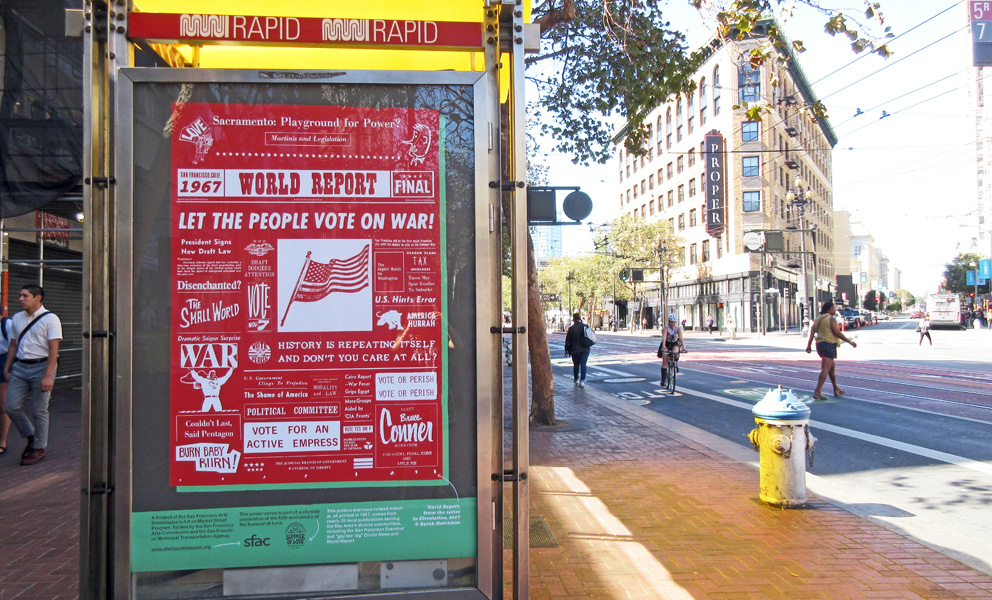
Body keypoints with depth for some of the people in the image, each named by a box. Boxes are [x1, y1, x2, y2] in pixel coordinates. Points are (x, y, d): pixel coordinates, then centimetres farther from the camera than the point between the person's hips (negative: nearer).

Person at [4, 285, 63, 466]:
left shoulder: (50, 319, -7)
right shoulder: (17, 318, 12)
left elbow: (53, 349, -12)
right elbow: (13, 345, 18)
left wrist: (47, 376, -18)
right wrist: (7, 368, 13)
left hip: (41, 366, -6)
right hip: (20, 367, 6)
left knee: (39, 411, 1)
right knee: (12, 407, 2)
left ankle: (39, 448, 15)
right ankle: (31, 437, 26)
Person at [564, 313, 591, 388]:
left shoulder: (571, 328, -10)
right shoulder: (586, 327, 2)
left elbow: (568, 340, -4)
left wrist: (566, 350, 7)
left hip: (575, 350, -2)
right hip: (585, 349, 2)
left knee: (576, 364, 13)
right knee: (583, 364, 0)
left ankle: (576, 379, 25)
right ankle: (582, 381, -11)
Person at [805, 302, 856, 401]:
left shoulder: (818, 319, 15)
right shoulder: (831, 319, -8)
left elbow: (812, 332, 8)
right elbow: (837, 333, -12)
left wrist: (809, 345, 5)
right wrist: (850, 341, -4)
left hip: (820, 344, 9)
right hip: (829, 344, -9)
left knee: (832, 367, 20)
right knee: (826, 369, -12)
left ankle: (836, 389, 28)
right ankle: (817, 391, -22)